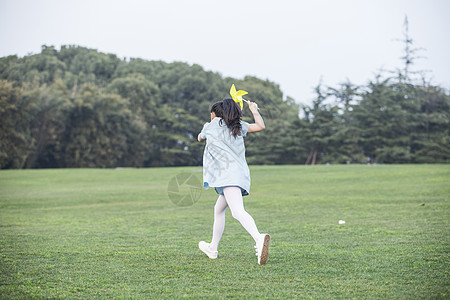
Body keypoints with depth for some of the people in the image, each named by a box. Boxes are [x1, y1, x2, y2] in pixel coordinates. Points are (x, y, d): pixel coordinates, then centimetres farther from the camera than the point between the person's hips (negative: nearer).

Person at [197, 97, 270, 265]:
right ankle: (213, 249, 36)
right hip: (242, 174, 7)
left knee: (238, 212, -26)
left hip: (228, 174, -7)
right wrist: (254, 110, 22)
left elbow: (200, 138, 30)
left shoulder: (211, 126, 10)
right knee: (219, 210, 26)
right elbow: (261, 126, 7)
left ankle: (259, 239, -52)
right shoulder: (239, 126, 17)